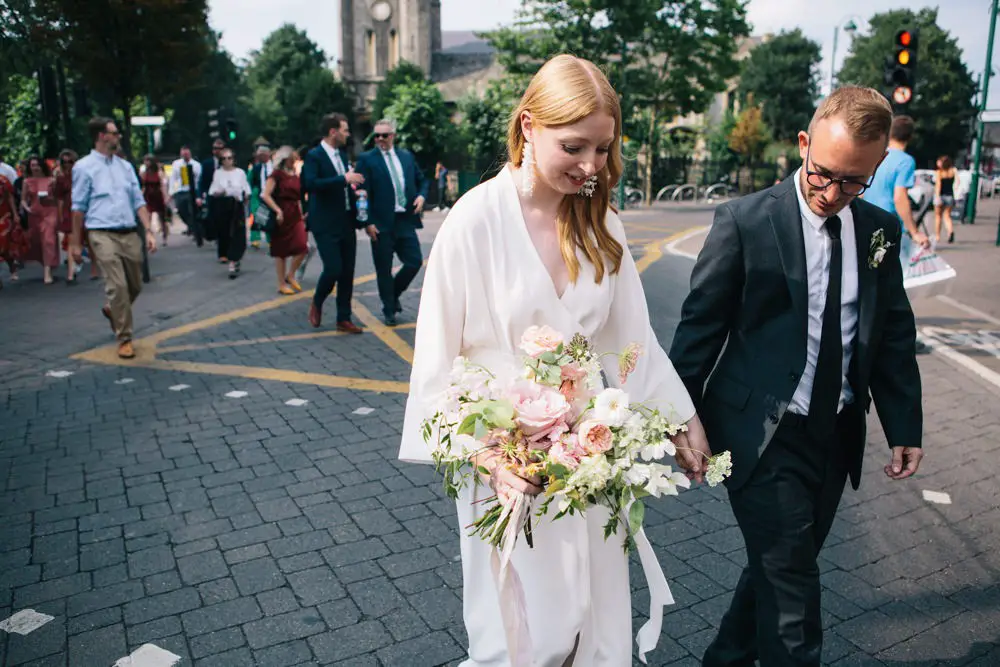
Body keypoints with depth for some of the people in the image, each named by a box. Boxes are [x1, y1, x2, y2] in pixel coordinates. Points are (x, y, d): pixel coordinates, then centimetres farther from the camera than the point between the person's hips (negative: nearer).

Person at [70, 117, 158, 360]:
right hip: (103, 235, -5)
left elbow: (138, 201, 11)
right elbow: (79, 207, 0)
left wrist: (149, 231, 1)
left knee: (135, 286, 12)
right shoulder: (84, 167, -2)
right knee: (118, 286, -10)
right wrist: (76, 243, 2)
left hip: (130, 234, 5)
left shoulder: (125, 166, 13)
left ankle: (113, 310, 43)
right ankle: (124, 339, 1)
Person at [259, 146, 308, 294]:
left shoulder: (296, 176, 14)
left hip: (295, 215, 5)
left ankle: (290, 275, 12)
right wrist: (277, 210, -22)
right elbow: (265, 195, -14)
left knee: (302, 247, -10)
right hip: (281, 215, -5)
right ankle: (282, 284, 10)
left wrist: (301, 215, 17)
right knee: (281, 251, 1)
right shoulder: (276, 174, -5)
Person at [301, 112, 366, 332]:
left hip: (346, 223, 7)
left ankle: (343, 319, 15)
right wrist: (344, 179, -26)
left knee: (347, 273, 6)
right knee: (333, 269, -12)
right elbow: (311, 184, -25)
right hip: (326, 225, -7)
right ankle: (316, 304, 17)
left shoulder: (342, 154, 14)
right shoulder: (314, 156, -9)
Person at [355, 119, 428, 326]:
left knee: (415, 261, 1)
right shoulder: (366, 159, -2)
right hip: (381, 224, -4)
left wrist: (421, 195, 0)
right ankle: (389, 310, 18)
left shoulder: (407, 156, 12)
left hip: (405, 221, 4)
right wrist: (368, 222, -15)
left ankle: (394, 295, 26)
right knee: (384, 269, 3)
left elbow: (421, 180, 22)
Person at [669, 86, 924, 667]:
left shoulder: (881, 230, 5)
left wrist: (905, 427, 10)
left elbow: (894, 335, 12)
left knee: (782, 570, 18)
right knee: (791, 587, -3)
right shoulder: (746, 221, -11)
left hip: (837, 438, 6)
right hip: (764, 436, -5)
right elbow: (700, 326, -8)